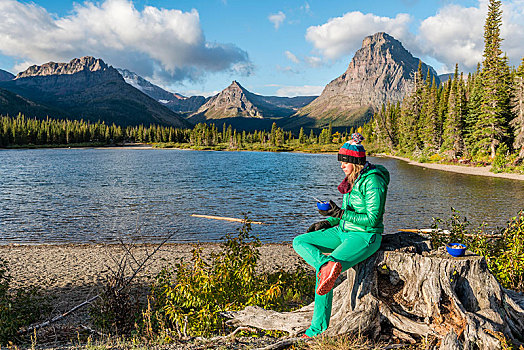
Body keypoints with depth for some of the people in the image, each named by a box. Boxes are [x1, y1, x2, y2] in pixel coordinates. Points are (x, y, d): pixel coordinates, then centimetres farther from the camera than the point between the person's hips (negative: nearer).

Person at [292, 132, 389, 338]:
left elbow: (372, 220, -21)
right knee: (299, 242, -7)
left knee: (323, 275, -23)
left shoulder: (372, 181, -17)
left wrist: (340, 214, -24)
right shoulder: (352, 178, 10)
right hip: (344, 231, 9)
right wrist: (328, 222, 8)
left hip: (365, 237, -9)